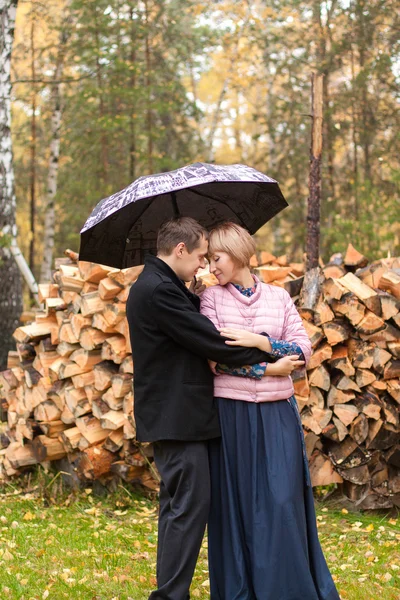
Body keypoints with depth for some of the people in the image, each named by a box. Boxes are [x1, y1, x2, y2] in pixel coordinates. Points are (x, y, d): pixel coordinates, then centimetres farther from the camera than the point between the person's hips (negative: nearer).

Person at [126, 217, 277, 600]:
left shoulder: (157, 287, 15)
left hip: (171, 417, 11)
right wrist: (268, 353, -12)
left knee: (177, 504, 16)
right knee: (190, 504, -8)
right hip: (176, 419, -11)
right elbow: (214, 342, -20)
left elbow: (199, 326, 18)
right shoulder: (159, 291, -19)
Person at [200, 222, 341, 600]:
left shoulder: (279, 297, 8)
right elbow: (215, 358, -7)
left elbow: (303, 352, 0)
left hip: (277, 415, 1)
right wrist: (269, 369, -10)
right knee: (236, 504, 3)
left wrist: (258, 341, -12)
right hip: (231, 414, -1)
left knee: (282, 502, -4)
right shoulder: (211, 298, 3)